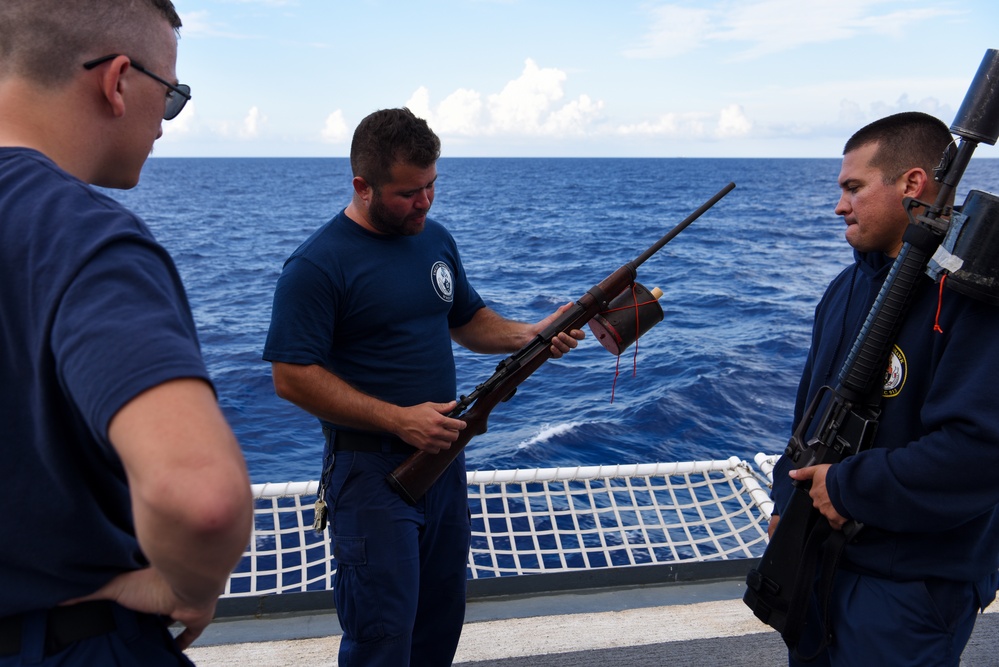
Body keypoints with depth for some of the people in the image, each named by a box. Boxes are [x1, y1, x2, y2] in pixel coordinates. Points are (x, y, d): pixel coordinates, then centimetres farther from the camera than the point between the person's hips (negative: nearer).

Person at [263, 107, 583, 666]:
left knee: (443, 614, 20)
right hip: (371, 468, -7)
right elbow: (293, 376, -19)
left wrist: (529, 335, -2)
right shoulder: (317, 265, -16)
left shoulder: (436, 239, 6)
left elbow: (468, 319, 17)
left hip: (442, 453, 7)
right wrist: (399, 419, -23)